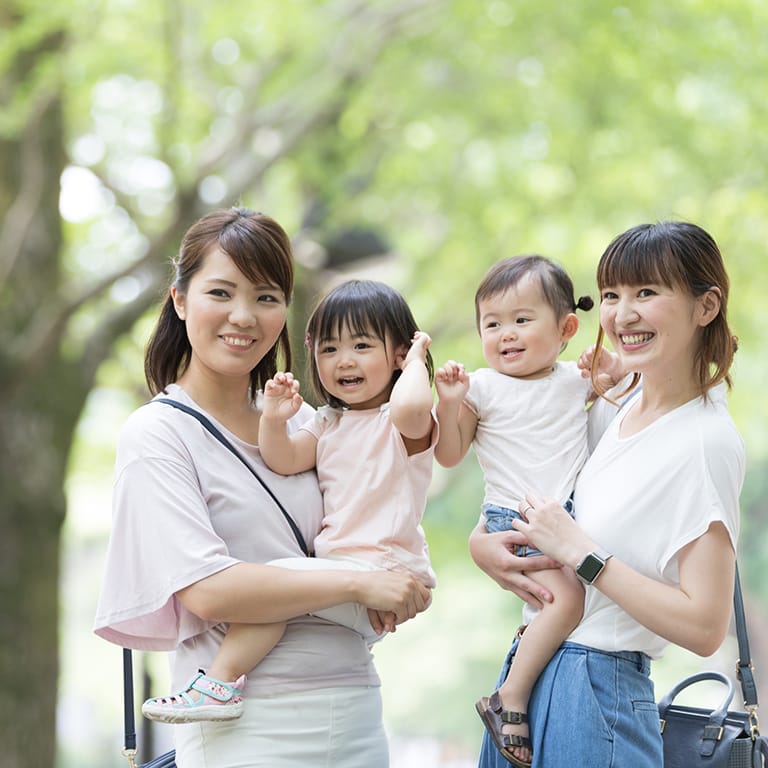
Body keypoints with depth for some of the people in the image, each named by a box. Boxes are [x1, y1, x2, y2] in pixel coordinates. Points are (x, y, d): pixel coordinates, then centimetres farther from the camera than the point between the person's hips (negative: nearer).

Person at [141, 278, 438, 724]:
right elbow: (284, 461, 5)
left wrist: (416, 362, -12)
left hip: (383, 574, -9)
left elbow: (409, 408, -31)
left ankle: (220, 682, -25)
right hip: (339, 568, 9)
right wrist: (274, 421, -13)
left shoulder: (403, 424, -4)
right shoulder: (328, 424, 22)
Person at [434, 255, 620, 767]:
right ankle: (510, 700, -16)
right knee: (566, 597, -22)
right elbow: (449, 455, 1)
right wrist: (449, 404, -16)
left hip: (572, 513, 5)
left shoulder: (577, 380, 7)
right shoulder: (482, 388, -2)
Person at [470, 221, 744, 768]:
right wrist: (481, 542, -1)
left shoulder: (706, 441, -16)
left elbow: (704, 628, -21)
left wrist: (580, 551, -18)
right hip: (529, 668, 7)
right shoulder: (623, 405, 6)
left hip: (595, 696, -7)